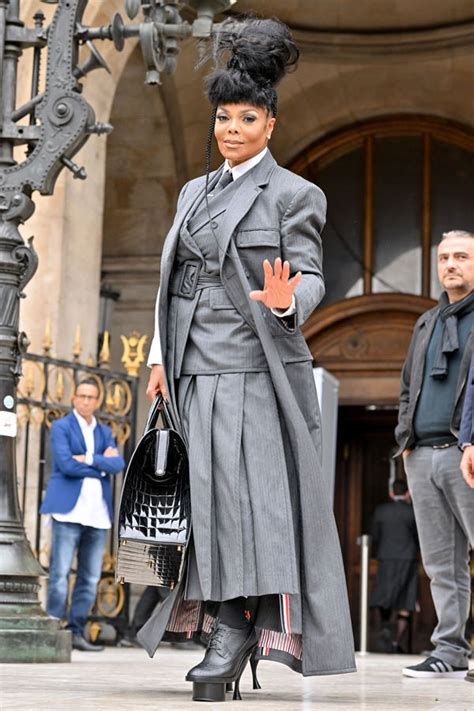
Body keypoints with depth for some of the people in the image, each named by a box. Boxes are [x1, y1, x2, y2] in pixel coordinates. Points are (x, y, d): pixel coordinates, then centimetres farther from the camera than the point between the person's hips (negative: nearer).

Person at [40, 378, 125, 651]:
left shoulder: (105, 432, 19)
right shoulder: (61, 427, 4)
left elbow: (118, 465, 2)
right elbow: (66, 465, -11)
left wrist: (89, 459, -10)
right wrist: (102, 465, -3)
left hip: (98, 513, 5)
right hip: (69, 509, -5)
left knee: (91, 577, 3)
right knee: (61, 573, -8)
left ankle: (77, 631, 9)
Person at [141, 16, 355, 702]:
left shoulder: (292, 194, 1)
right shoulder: (194, 192, 18)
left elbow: (311, 278, -6)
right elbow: (171, 279, 18)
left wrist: (286, 301, -29)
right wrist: (160, 357, 10)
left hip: (258, 366, -5)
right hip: (197, 369, 6)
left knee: (254, 489, -11)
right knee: (209, 495, 1)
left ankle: (240, 629, -12)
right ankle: (226, 630, 4)